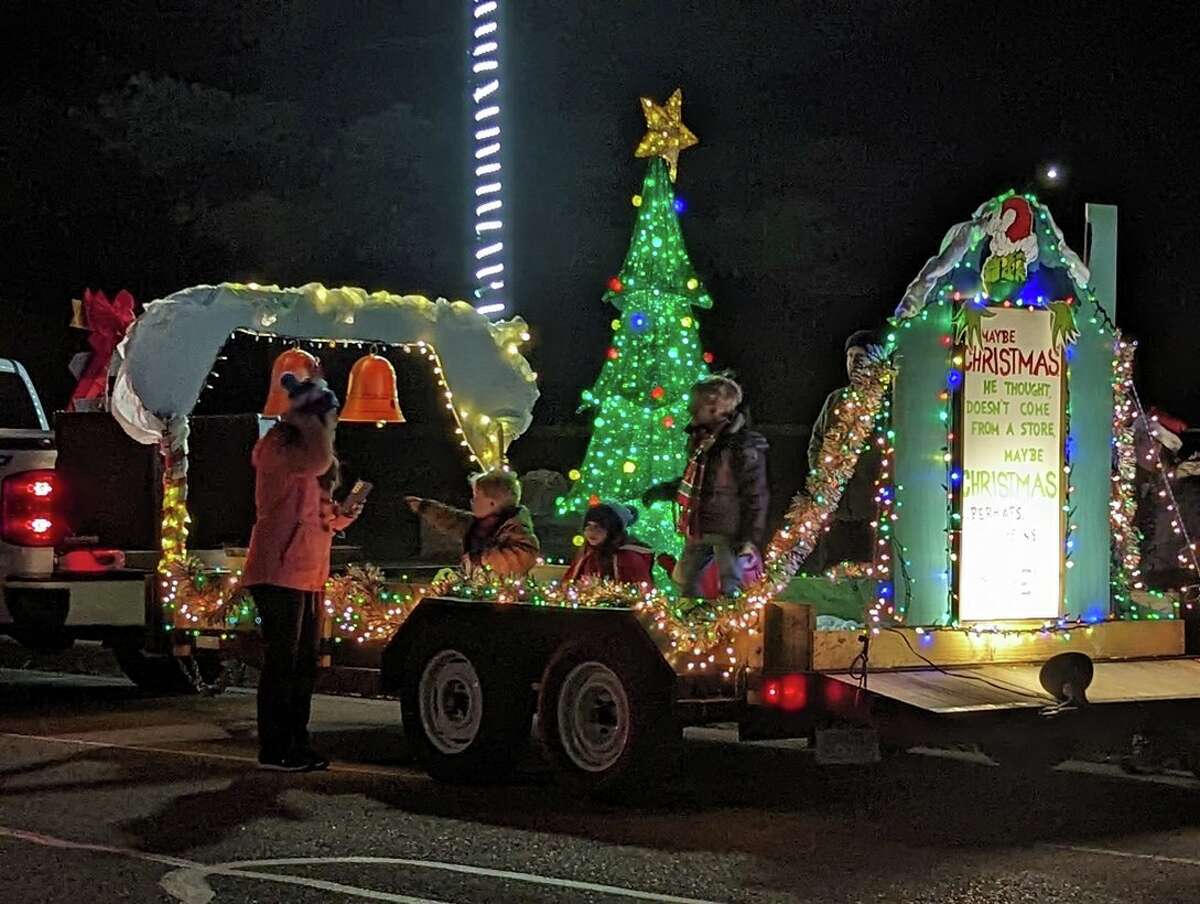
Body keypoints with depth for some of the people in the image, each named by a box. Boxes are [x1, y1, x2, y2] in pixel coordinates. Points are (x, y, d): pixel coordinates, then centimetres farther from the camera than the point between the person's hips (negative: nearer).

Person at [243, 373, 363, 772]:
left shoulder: (305, 450, 21)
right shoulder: (277, 446, -8)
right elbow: (319, 460, -29)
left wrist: (341, 516, 7)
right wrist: (304, 414, -16)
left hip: (308, 573, 10)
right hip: (278, 571, -10)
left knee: (305, 662, 11)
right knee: (282, 660, -8)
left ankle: (297, 745, 18)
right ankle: (272, 750, -3)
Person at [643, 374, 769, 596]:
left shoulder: (743, 446, -17)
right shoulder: (700, 440, 8)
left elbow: (756, 494, -16)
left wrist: (751, 537, -18)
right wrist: (661, 490, 18)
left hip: (728, 532, -9)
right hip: (698, 528, 9)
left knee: (730, 588, -5)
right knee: (685, 580, 18)